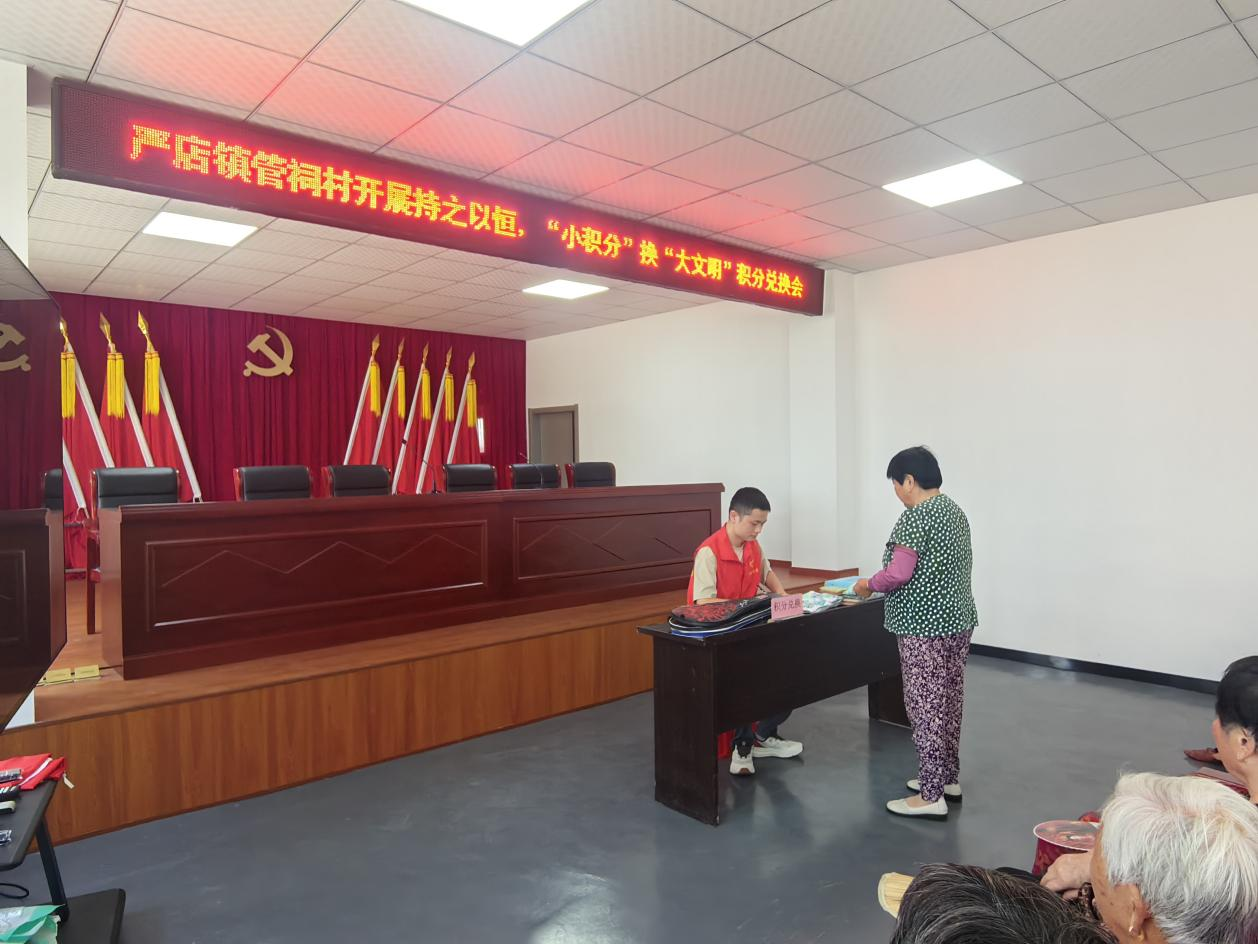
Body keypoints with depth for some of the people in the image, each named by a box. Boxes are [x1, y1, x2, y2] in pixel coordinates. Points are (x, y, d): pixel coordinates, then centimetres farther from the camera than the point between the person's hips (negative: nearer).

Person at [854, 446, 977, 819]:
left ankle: (931, 796, 5)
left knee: (925, 706, -2)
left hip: (925, 625, -9)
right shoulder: (956, 511, 12)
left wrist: (868, 585, -4)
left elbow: (898, 574, -22)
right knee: (949, 701, 17)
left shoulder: (916, 516, -17)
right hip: (959, 619, 9)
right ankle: (949, 778, 29)